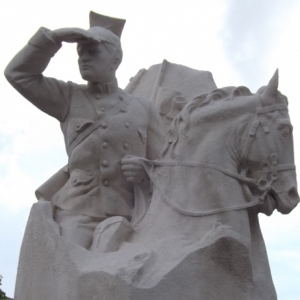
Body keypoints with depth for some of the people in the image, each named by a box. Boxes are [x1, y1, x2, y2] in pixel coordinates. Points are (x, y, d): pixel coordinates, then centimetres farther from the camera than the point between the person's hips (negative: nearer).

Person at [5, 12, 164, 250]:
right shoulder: (70, 98, 18)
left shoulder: (144, 109, 15)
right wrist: (53, 38, 5)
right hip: (77, 213, 0)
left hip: (129, 218, 1)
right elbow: (19, 73, 12)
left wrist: (144, 173, -8)